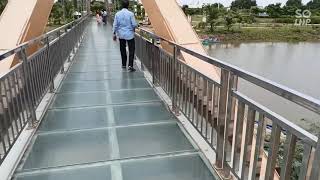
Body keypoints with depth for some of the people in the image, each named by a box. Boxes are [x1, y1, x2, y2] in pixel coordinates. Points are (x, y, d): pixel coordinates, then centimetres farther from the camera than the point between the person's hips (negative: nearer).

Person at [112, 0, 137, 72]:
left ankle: (124, 65, 24)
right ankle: (130, 65, -9)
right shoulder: (130, 14, -11)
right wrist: (133, 28, 12)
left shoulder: (117, 14, -1)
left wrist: (114, 34, 10)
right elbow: (134, 24, -10)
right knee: (131, 50, 1)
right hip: (130, 34, -4)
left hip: (121, 35, 4)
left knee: (122, 49, 15)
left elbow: (115, 25, 1)